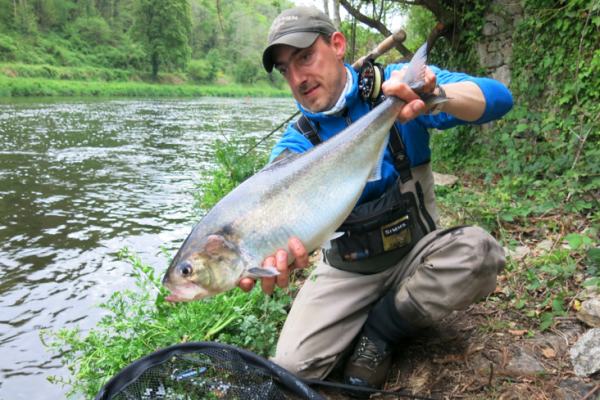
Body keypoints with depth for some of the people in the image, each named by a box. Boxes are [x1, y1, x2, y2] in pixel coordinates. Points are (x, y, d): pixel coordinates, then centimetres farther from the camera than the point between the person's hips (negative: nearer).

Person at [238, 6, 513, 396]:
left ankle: (378, 332, -7)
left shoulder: (395, 85, -10)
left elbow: (498, 98, -22)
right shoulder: (297, 140, -6)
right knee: (293, 366, -15)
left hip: (415, 252, 0)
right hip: (347, 270, 1)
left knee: (476, 250, -32)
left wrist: (436, 97, -45)